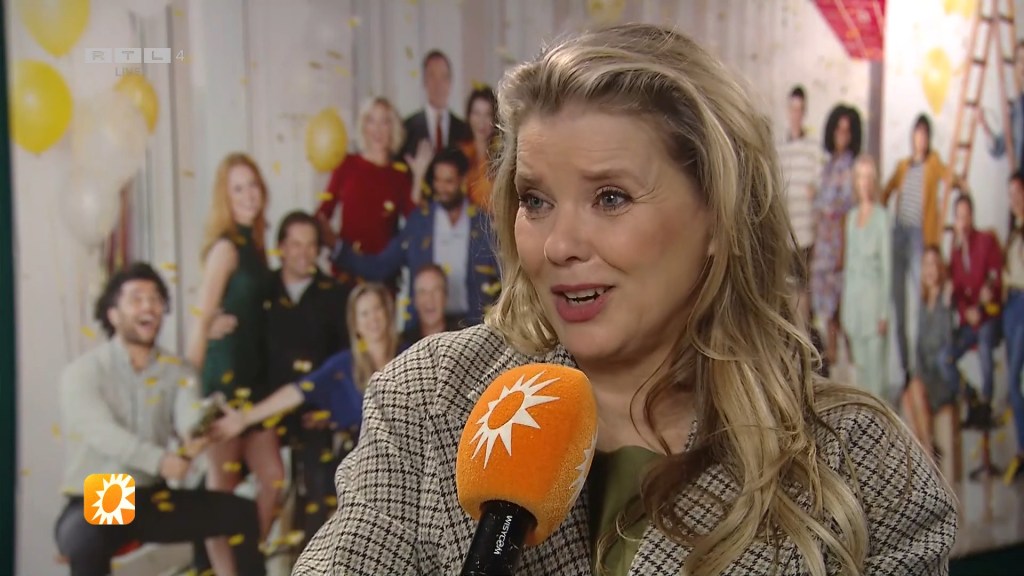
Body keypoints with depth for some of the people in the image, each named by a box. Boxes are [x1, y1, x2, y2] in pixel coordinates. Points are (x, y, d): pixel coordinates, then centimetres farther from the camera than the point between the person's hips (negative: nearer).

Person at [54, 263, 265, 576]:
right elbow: (102, 433, -26)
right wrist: (159, 461, -43)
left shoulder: (176, 371, 5)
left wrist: (195, 435, -43)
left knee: (241, 512, -7)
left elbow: (190, 417, -16)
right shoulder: (82, 372, -8)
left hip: (153, 498, 5)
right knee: (85, 539, -37)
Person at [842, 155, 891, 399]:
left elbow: (887, 264, -7)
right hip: (852, 294, 6)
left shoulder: (881, 216, -7)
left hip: (873, 293, -6)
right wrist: (844, 301, 14)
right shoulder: (851, 216, 12)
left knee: (875, 358, -4)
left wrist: (884, 312, -9)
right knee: (859, 359, 11)